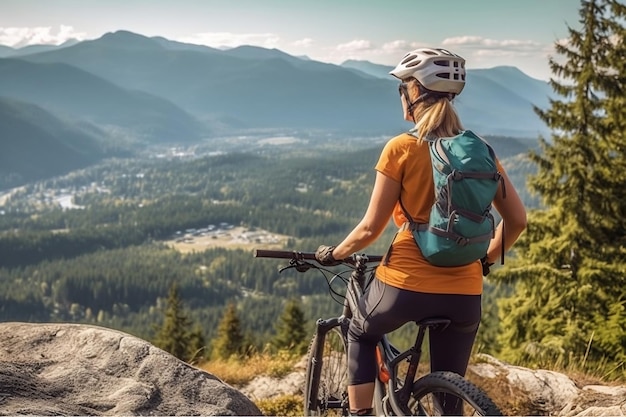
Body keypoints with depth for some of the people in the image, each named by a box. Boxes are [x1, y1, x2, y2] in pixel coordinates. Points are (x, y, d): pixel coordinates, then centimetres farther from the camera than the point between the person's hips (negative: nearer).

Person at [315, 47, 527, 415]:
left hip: (405, 285, -3)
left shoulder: (402, 149, -8)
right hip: (465, 294, 3)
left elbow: (371, 228, -7)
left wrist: (333, 254, 10)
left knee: (361, 333, 30)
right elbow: (517, 220, 6)